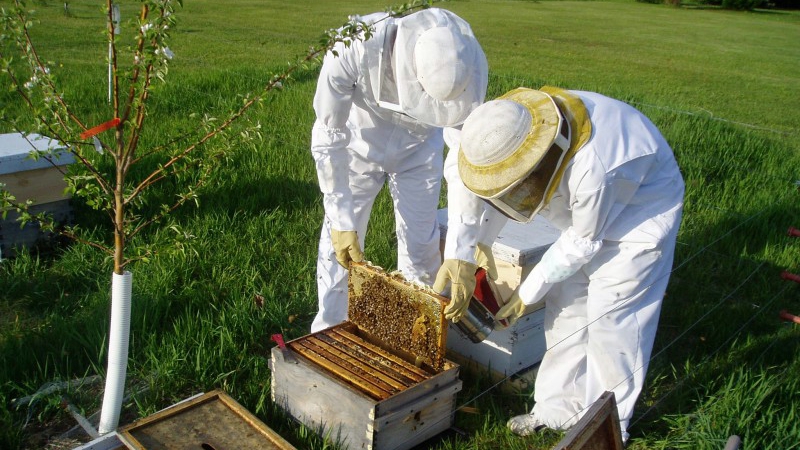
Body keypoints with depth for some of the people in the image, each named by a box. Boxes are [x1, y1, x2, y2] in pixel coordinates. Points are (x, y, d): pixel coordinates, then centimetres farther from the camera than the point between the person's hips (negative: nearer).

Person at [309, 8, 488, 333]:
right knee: (340, 240, 3)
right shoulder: (354, 48, -39)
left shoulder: (467, 64, -33)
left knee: (421, 242, 5)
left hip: (418, 148, 1)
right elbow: (328, 138, -28)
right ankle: (327, 335, 24)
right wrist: (341, 220, -29)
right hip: (359, 142, -1)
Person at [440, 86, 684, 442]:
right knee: (566, 304, 8)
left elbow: (583, 242, -26)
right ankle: (561, 406, 22)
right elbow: (462, 170, -11)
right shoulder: (511, 132, -26)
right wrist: (456, 257, -18)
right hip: (582, 207, 7)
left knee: (610, 317, -6)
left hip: (641, 209, -7)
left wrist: (527, 294, -16)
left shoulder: (590, 169, -43)